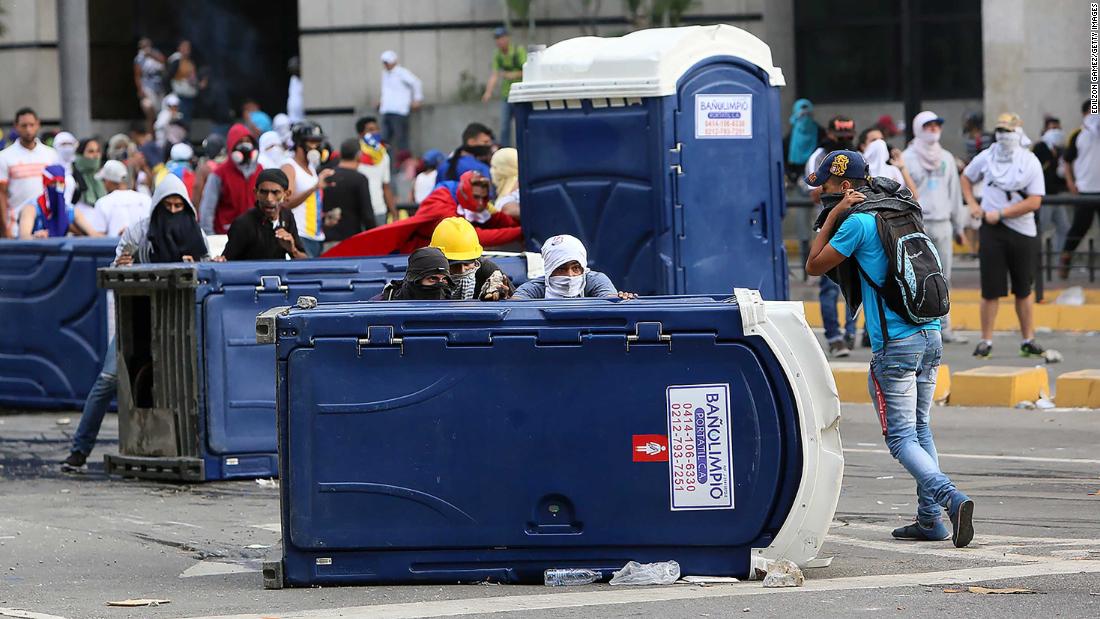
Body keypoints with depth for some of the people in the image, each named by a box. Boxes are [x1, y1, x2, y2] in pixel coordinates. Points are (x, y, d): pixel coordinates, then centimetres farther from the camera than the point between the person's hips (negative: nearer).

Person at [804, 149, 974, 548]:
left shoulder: (858, 222, -10)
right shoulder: (899, 211, 13)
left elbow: (814, 266, 1)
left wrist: (833, 212, 1)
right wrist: (834, 204, 27)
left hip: (895, 345, -8)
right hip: (931, 337, 8)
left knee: (901, 438, -4)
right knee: (920, 429, 17)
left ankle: (951, 498, -24)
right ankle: (930, 519, 14)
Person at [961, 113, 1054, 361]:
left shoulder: (1030, 162, -4)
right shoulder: (986, 157, 4)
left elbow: (1034, 202, -11)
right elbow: (966, 177, 23)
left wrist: (999, 214, -14)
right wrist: (972, 204, 6)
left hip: (1023, 231, -1)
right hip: (991, 230, 1)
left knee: (1023, 290, 8)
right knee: (991, 290, -1)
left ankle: (1028, 341, 16)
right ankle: (986, 341, 6)